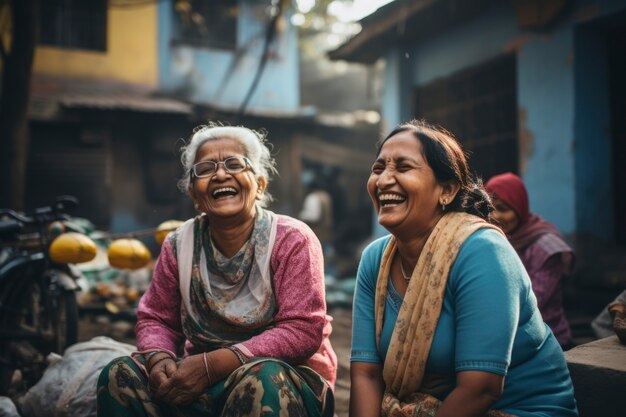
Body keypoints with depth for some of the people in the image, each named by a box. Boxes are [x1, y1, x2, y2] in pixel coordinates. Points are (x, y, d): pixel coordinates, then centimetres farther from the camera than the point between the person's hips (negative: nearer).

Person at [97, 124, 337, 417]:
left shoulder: (292, 240, -12)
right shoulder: (178, 245, 1)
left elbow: (303, 331, -19)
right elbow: (156, 319, 9)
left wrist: (213, 364, -25)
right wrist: (159, 359, -17)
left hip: (289, 378, -4)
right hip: (199, 378, 4)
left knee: (260, 382, -37)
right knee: (120, 376, -16)